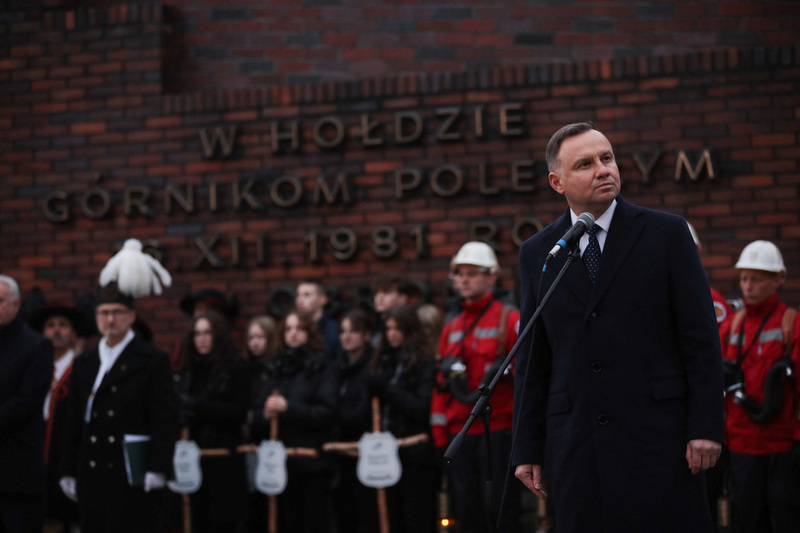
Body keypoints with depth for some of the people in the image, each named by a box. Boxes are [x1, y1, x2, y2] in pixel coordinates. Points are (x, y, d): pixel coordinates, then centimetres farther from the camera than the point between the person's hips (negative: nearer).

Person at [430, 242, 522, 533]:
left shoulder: (510, 320, -2)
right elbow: (441, 385, 17)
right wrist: (440, 433, 12)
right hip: (459, 435, 6)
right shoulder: (452, 328, 16)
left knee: (501, 509, -5)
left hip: (498, 431, -6)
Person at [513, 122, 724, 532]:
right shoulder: (537, 253, 11)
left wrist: (706, 427, -7)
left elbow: (701, 339, 0)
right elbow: (532, 360, 12)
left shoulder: (666, 234, 4)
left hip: (659, 437, -2)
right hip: (575, 448, 2)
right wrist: (528, 449, 7)